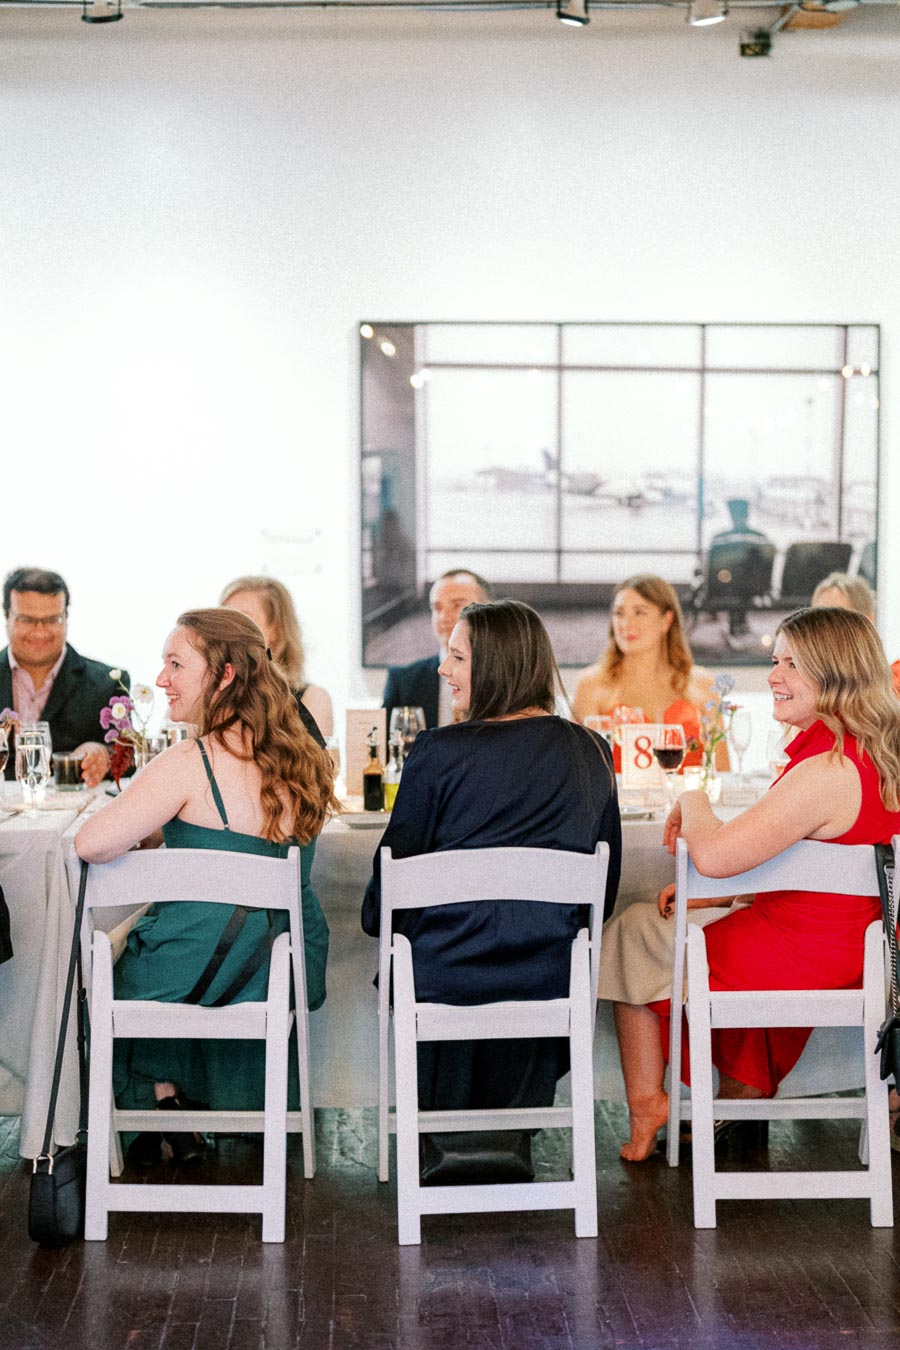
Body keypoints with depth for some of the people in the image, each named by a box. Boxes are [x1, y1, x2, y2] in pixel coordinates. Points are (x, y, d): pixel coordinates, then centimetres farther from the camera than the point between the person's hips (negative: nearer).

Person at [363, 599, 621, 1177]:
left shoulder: (440, 752, -13)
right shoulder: (592, 752, 1)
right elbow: (604, 881, 10)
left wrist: (377, 921, 17)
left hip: (446, 976, -3)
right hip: (550, 979, 3)